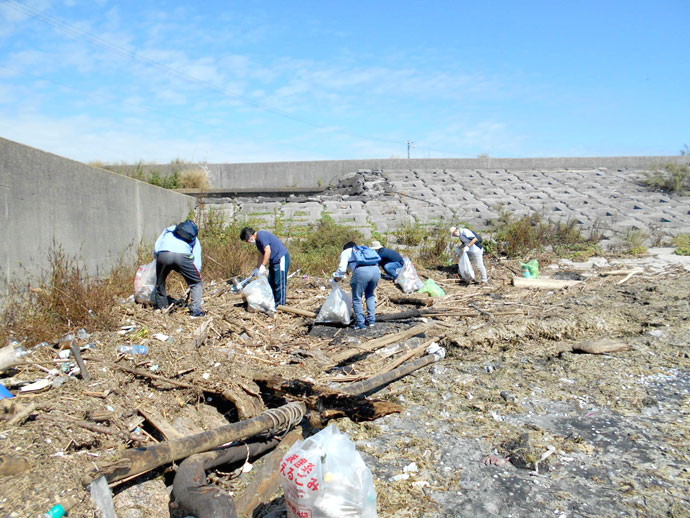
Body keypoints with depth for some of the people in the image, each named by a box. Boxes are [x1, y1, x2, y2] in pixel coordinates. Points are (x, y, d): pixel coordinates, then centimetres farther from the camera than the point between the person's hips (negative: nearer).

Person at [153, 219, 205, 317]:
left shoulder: (169, 230, 37)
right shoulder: (194, 239, 32)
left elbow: (156, 248, 24)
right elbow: (197, 263, 24)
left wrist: (159, 261, 35)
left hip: (163, 254, 2)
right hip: (183, 255, -1)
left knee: (160, 282, 27)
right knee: (196, 283, 17)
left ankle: (161, 307, 35)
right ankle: (196, 310, 9)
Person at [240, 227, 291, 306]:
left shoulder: (261, 235, -19)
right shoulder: (258, 240, 13)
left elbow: (268, 251, -25)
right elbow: (261, 255, 20)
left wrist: (263, 266, -23)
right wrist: (257, 269, 20)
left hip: (281, 258, -11)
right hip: (274, 260, 11)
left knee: (279, 283, -7)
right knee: (271, 283, 14)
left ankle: (280, 305, -1)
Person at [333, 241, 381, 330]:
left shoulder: (346, 252, 24)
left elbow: (342, 268, 11)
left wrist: (336, 277, 31)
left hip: (361, 271, -5)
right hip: (376, 270, 5)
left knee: (357, 298, 10)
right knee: (370, 295, 26)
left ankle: (360, 323, 11)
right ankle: (371, 320, 24)